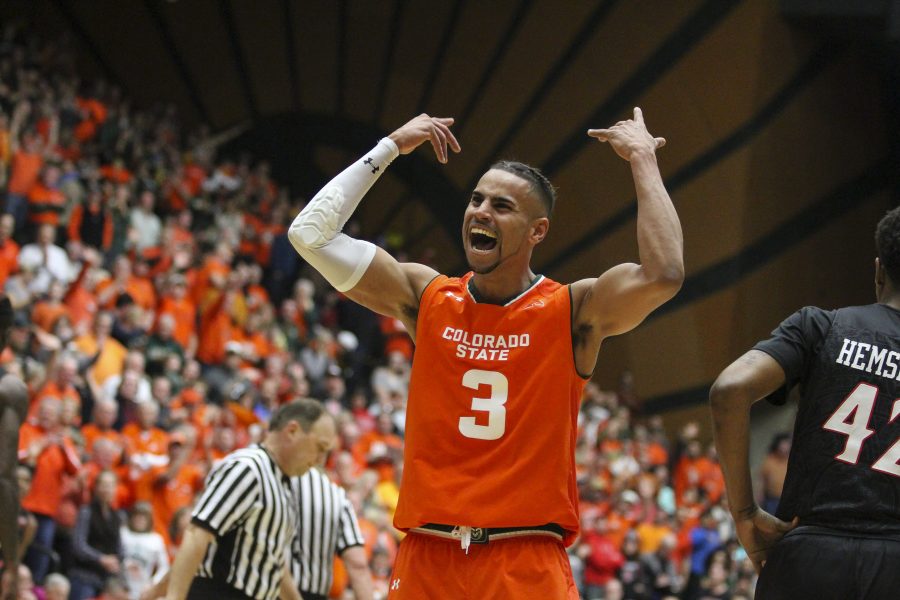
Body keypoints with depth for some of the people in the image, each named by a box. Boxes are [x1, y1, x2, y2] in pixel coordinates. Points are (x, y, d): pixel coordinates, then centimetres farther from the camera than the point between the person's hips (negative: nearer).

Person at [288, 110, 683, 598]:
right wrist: (390, 149, 6)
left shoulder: (573, 312, -1)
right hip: (427, 557, 3)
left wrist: (643, 161, -9)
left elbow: (663, 274, -19)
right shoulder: (427, 299, 7)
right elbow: (311, 233, 3)